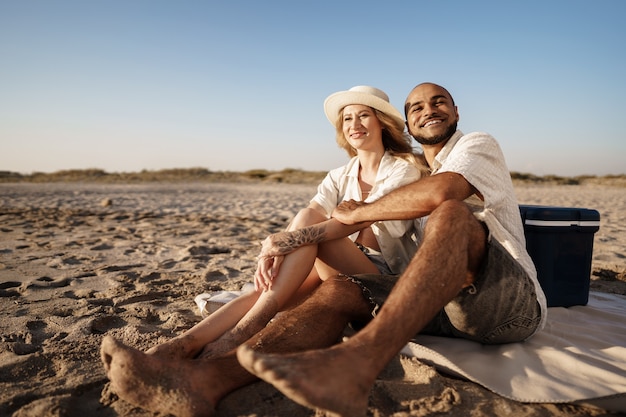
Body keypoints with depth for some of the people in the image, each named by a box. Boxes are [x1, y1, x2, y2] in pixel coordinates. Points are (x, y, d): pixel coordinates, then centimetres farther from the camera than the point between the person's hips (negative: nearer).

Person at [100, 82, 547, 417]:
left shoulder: (479, 144, 2)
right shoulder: (417, 173, 23)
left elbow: (440, 193, -23)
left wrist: (358, 213, -11)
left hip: (515, 303, -4)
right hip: (447, 303, 5)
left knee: (452, 215, -34)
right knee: (341, 290, -19)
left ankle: (357, 363, -53)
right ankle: (208, 378, -38)